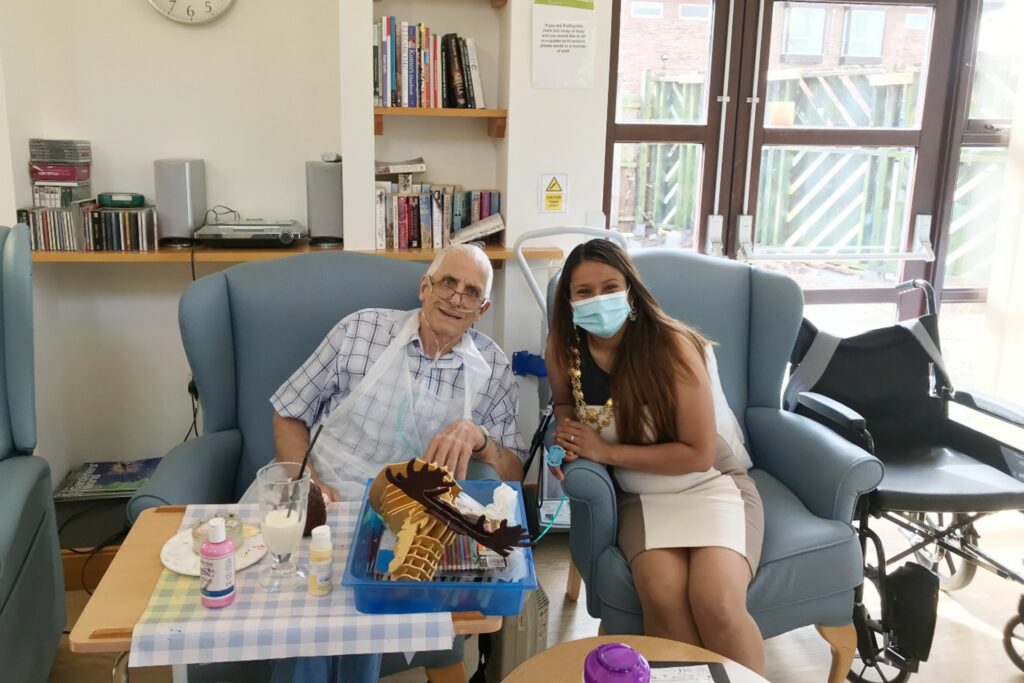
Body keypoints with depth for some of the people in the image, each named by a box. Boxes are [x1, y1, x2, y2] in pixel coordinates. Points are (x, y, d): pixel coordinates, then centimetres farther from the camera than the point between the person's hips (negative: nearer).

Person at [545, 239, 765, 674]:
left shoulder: (671, 345, -20)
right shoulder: (563, 350, -7)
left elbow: (699, 454, -19)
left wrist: (607, 451, -19)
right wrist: (567, 434, -6)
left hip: (707, 484, -2)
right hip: (640, 494, 3)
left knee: (716, 603, -29)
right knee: (662, 594, -30)